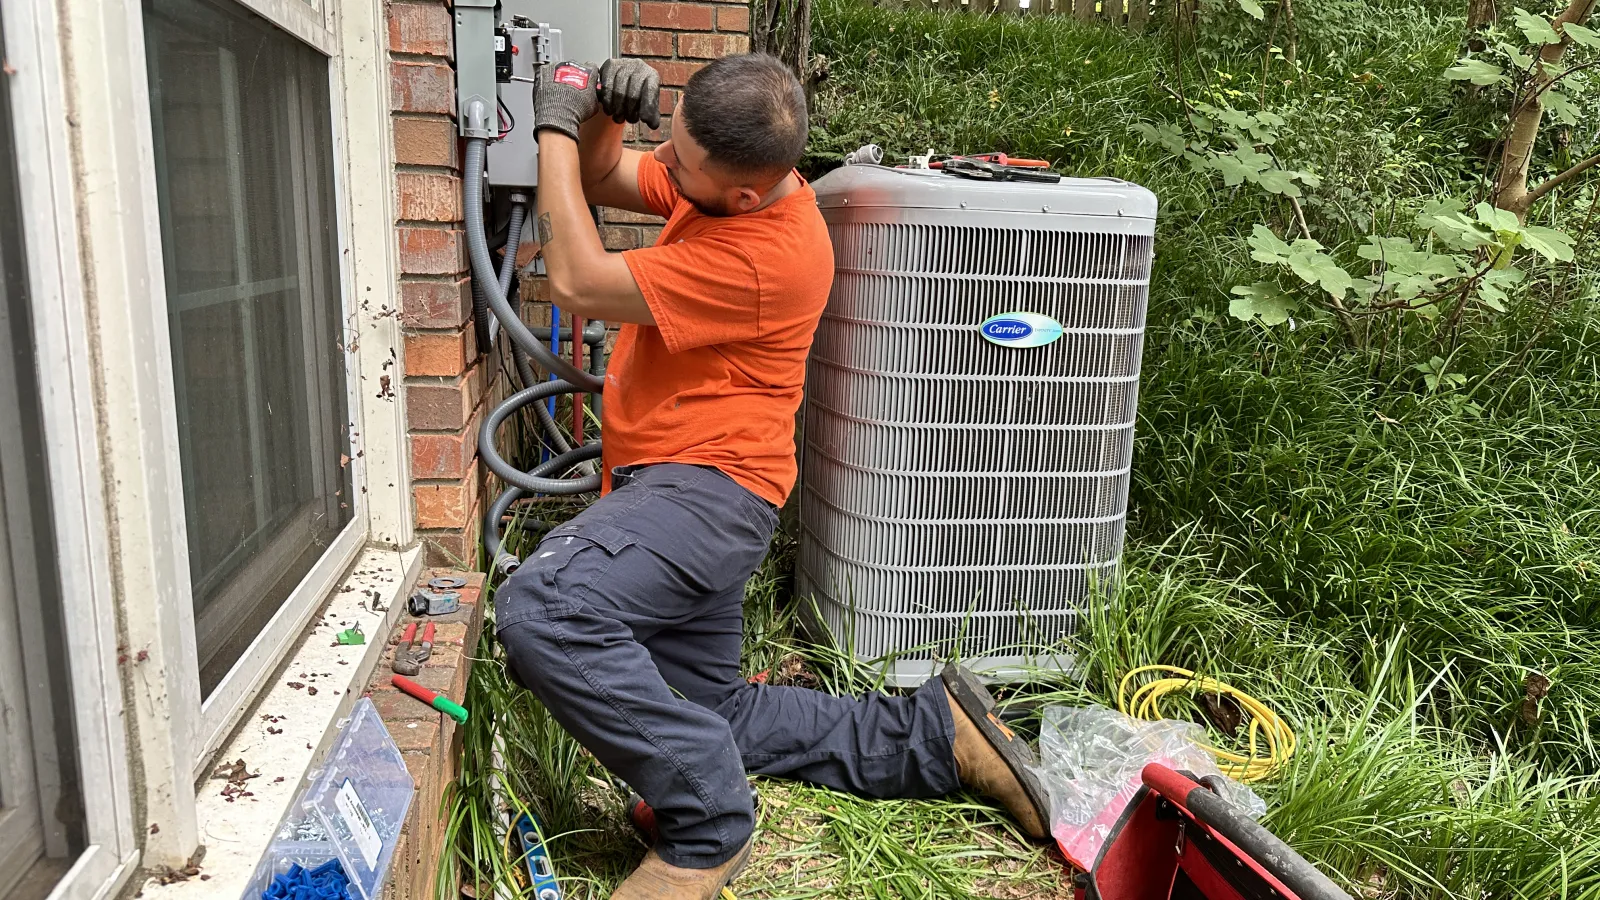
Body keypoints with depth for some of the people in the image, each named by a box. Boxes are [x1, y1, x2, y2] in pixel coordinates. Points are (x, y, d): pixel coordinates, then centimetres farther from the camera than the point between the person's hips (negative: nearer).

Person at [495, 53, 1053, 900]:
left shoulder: (764, 255, -22)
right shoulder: (718, 175, 6)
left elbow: (579, 284, -16)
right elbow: (599, 178, 18)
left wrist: (556, 128, -8)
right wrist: (604, 115, -5)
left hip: (707, 486, -10)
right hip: (675, 488, 10)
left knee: (540, 609, -32)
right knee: (710, 724, 13)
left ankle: (707, 826, -15)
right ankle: (934, 731, 19)